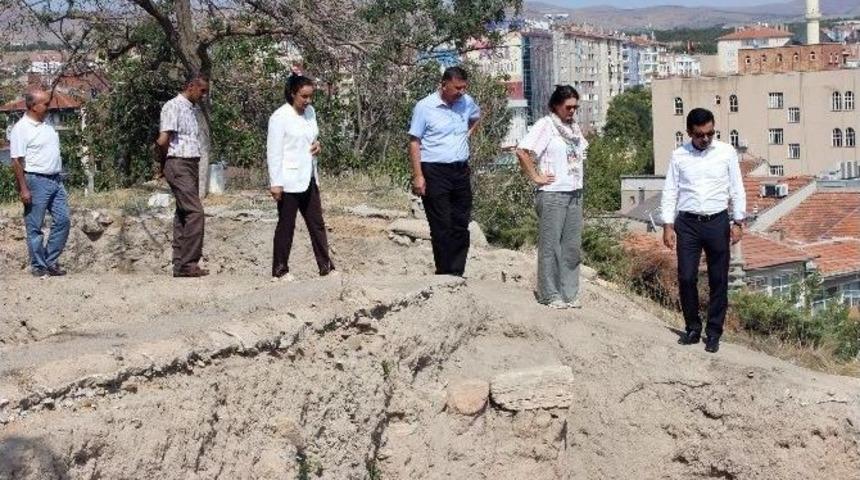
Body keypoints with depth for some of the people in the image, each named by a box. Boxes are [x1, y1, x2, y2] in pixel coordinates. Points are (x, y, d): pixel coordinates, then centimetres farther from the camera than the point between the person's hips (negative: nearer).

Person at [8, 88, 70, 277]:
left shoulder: (47, 126, 12)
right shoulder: (21, 129, -12)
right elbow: (17, 161, -14)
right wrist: (23, 189, -18)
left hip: (56, 180, 8)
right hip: (36, 182, -8)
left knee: (63, 220, 6)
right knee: (35, 227, 1)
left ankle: (51, 261, 16)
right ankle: (38, 266, 9)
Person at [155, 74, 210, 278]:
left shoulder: (193, 109, 19)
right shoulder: (173, 106, -9)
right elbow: (163, 140, -17)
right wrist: (164, 163, -1)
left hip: (191, 165, 9)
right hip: (179, 165, -9)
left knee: (183, 214, 8)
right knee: (195, 211, -15)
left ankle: (180, 264, 11)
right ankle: (189, 263, -14)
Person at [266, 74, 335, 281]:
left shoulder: (310, 112, 8)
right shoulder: (280, 117, -13)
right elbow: (273, 152, -13)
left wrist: (317, 145, 0)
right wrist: (276, 183, -17)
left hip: (308, 178, 7)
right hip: (289, 181, -7)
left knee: (317, 224, 7)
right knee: (286, 225, 2)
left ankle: (326, 266, 12)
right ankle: (279, 270, 12)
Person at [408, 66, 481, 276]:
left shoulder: (467, 102, 6)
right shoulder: (424, 107, -9)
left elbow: (477, 117, 31)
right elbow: (414, 142, -8)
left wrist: (468, 133, 13)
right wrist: (418, 176, -14)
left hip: (461, 171, 5)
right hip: (435, 172, -5)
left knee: (461, 226, 6)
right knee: (441, 227, -3)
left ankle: (457, 274, 13)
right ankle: (444, 274, 4)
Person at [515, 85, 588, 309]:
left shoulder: (574, 127, 15)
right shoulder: (545, 125, -8)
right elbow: (522, 151, -18)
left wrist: (578, 175, 17)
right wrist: (536, 177, -15)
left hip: (575, 194, 7)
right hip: (552, 194, -7)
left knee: (572, 246, 9)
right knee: (550, 245, -1)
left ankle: (569, 294, 16)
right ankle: (550, 295, 5)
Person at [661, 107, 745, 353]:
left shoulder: (727, 152, 0)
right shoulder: (679, 155, 1)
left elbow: (737, 189, 4)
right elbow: (670, 192, 4)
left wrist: (738, 222, -1)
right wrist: (668, 226, -1)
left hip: (717, 222, 0)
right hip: (687, 223, 0)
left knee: (718, 280, 4)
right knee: (686, 278, -1)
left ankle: (714, 332, 15)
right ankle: (692, 328, 17)